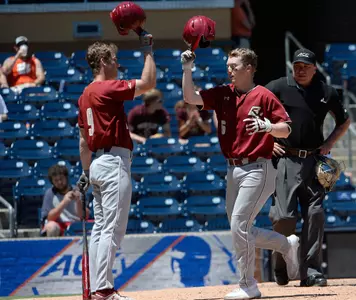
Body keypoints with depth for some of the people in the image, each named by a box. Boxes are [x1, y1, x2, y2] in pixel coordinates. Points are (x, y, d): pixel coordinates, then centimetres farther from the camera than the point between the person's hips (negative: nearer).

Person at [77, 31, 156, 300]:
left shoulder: (86, 94, 15)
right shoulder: (109, 88, -12)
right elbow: (149, 83, -14)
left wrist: (87, 171, 24)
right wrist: (148, 50, -4)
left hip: (98, 164, 10)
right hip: (115, 163, -10)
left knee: (100, 228, 10)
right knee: (113, 230, -11)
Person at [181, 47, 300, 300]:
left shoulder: (264, 96, -7)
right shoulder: (223, 94, 10)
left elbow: (286, 129, -7)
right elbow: (191, 98, 3)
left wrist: (268, 126, -27)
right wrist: (187, 68, -5)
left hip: (257, 170, -7)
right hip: (233, 171, 7)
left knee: (239, 226, -13)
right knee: (240, 231, 11)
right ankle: (288, 245, 32)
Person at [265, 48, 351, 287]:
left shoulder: (327, 93, 8)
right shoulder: (278, 88, 0)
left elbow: (344, 122, 21)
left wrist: (329, 144, 6)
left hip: (314, 160, 3)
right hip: (286, 160, -2)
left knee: (315, 215, -3)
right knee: (285, 216, -8)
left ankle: (311, 272, 1)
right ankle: (280, 268, 13)